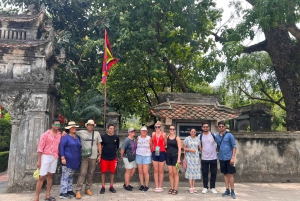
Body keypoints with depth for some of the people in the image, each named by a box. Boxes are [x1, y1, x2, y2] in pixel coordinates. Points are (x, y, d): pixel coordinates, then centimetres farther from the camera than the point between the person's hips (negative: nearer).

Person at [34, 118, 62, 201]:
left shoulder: (60, 135, 6)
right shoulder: (45, 134, -7)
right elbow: (40, 147, -9)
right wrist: (39, 160, -12)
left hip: (55, 157, 5)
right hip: (46, 157, -5)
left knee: (50, 175, 11)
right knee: (41, 177, -3)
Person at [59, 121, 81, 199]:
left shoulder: (77, 138, 14)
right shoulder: (66, 137, -9)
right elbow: (61, 147, -16)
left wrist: (79, 158, 19)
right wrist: (62, 158, -22)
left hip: (75, 160, 8)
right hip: (67, 160, -8)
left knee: (70, 176, 16)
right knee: (65, 177, -4)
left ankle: (69, 191, 24)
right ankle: (63, 193, 2)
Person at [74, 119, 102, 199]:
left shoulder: (97, 133, 5)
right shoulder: (81, 132, 0)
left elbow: (99, 144, 8)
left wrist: (99, 155, 6)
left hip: (93, 157, 2)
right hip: (84, 156, -2)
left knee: (90, 173, 11)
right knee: (82, 173, -4)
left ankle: (88, 188, 24)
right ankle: (78, 190, 4)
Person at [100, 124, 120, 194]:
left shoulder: (116, 137, -2)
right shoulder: (103, 137, -7)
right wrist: (101, 153, 4)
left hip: (113, 158, 2)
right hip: (104, 157, -2)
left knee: (112, 172, 9)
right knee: (103, 172, 5)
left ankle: (111, 187, 22)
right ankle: (103, 187, 17)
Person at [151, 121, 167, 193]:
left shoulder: (163, 134, 0)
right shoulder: (153, 134, 8)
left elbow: (165, 143, 8)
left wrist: (160, 147, -2)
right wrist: (154, 148, 9)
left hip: (161, 153, -2)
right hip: (154, 153, 2)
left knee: (161, 171, 3)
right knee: (155, 171, 5)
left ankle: (160, 187, 11)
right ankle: (156, 187, 11)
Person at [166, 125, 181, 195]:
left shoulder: (177, 138, -3)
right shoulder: (167, 137, 8)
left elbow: (179, 149, -6)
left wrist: (179, 158, -13)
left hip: (175, 156, -3)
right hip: (168, 156, 4)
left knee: (175, 173, 0)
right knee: (170, 173, 7)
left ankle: (176, 189, 7)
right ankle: (172, 188, 16)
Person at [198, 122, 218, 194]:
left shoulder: (213, 135, -2)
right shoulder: (199, 136, 0)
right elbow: (199, 146, 9)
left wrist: (216, 149, 4)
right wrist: (203, 151, 1)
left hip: (213, 157, 0)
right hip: (204, 158, 0)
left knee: (213, 173, 7)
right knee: (205, 173, 6)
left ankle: (213, 187, 21)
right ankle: (205, 187, 18)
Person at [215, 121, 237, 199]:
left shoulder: (229, 135, -6)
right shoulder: (217, 136, 6)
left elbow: (234, 147, -7)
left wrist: (233, 157, -13)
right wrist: (219, 155, 9)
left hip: (229, 158, -4)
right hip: (221, 158, 4)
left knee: (230, 174, 0)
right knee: (225, 174, 11)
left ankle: (232, 191, 11)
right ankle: (227, 190, 21)